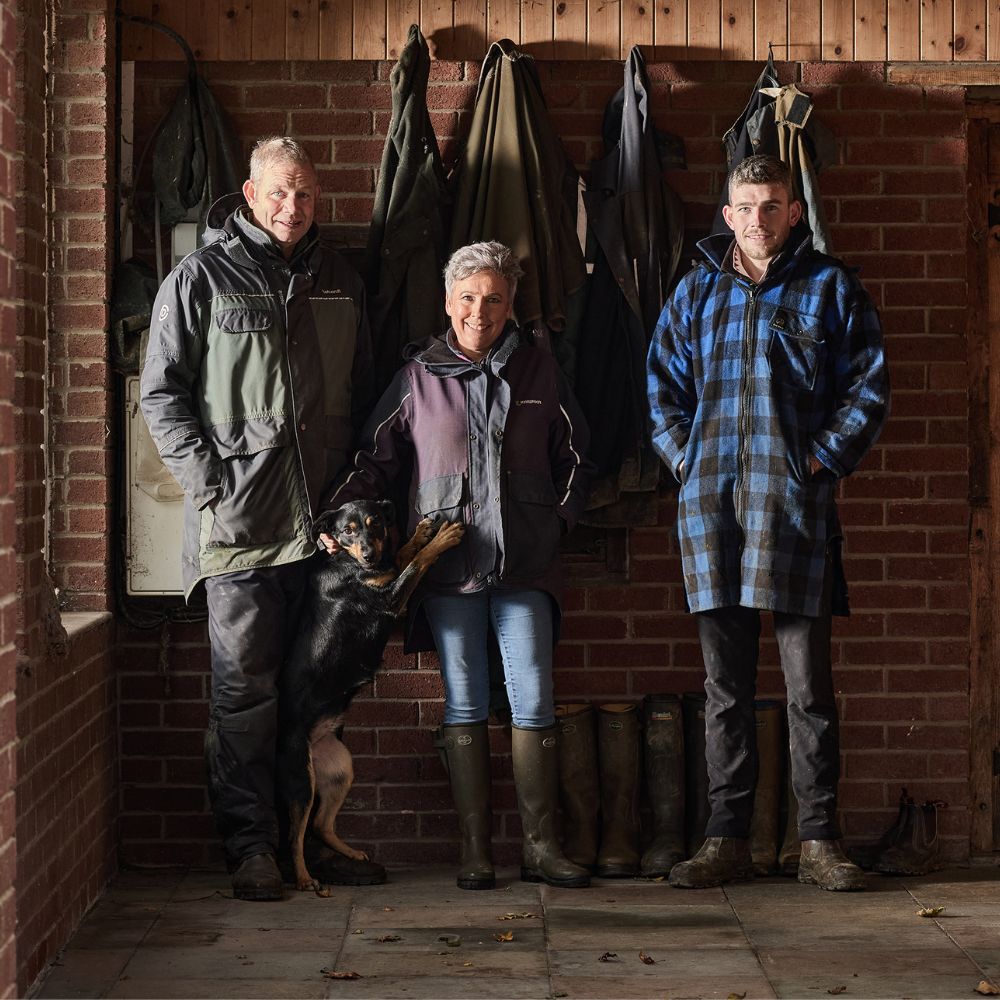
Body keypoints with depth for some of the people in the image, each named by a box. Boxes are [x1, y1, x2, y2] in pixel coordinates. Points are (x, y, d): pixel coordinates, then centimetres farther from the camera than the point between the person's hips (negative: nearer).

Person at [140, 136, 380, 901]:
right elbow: (162, 391, 0)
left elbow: (365, 394, 19)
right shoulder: (201, 278, 1)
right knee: (245, 690, -3)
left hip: (324, 519, 4)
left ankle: (312, 837, 18)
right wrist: (207, 481, -9)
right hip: (239, 520, -4)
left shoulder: (341, 283, 15)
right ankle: (251, 846, 4)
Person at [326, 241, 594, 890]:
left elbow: (576, 459, 17)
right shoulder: (417, 378, 8)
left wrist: (558, 521, 7)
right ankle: (476, 850, 7)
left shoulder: (539, 372, 10)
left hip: (524, 564, 1)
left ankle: (542, 847, 4)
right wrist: (340, 515, -3)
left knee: (535, 702, -2)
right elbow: (376, 460, 11)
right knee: (465, 705, 2)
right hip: (448, 566, 0)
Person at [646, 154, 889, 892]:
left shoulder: (830, 288, 8)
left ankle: (820, 842, 4)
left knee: (808, 680, -2)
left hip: (794, 501, -3)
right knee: (725, 683, 5)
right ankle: (728, 841, 10)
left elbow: (870, 388, 5)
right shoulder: (696, 293, 15)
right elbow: (663, 388, 18)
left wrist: (821, 459, -5)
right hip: (710, 500, 3)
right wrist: (687, 462, 5)